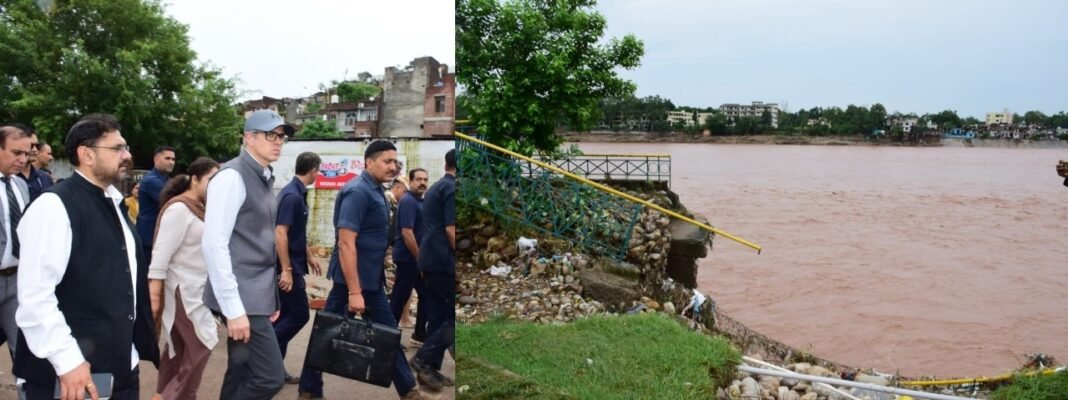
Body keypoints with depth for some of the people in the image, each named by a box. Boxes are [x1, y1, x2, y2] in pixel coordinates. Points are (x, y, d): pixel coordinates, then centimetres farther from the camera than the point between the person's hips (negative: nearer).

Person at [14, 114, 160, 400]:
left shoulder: (113, 203, 13)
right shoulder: (54, 206, -13)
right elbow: (35, 296, -19)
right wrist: (67, 361, -22)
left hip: (121, 366, 8)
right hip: (75, 370, -8)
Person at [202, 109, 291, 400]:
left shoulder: (264, 179, 14)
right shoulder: (233, 177, -13)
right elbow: (214, 245, -19)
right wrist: (234, 308, -21)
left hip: (258, 295, 9)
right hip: (242, 298, -9)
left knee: (242, 374, 13)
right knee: (270, 376, -9)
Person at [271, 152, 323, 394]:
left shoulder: (297, 193, 11)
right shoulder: (292, 195, -19)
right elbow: (280, 233, -24)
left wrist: (309, 257, 28)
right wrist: (286, 270, -25)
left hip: (293, 264, 10)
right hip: (288, 266, -10)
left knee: (286, 314, 12)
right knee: (299, 314, -5)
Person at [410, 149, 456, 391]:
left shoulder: (435, 188, 17)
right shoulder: (452, 188, -13)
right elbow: (451, 230, -19)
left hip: (430, 260, 9)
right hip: (444, 262, -9)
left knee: (438, 316, 11)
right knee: (452, 316, -4)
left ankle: (430, 368, 12)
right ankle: (425, 358, -7)